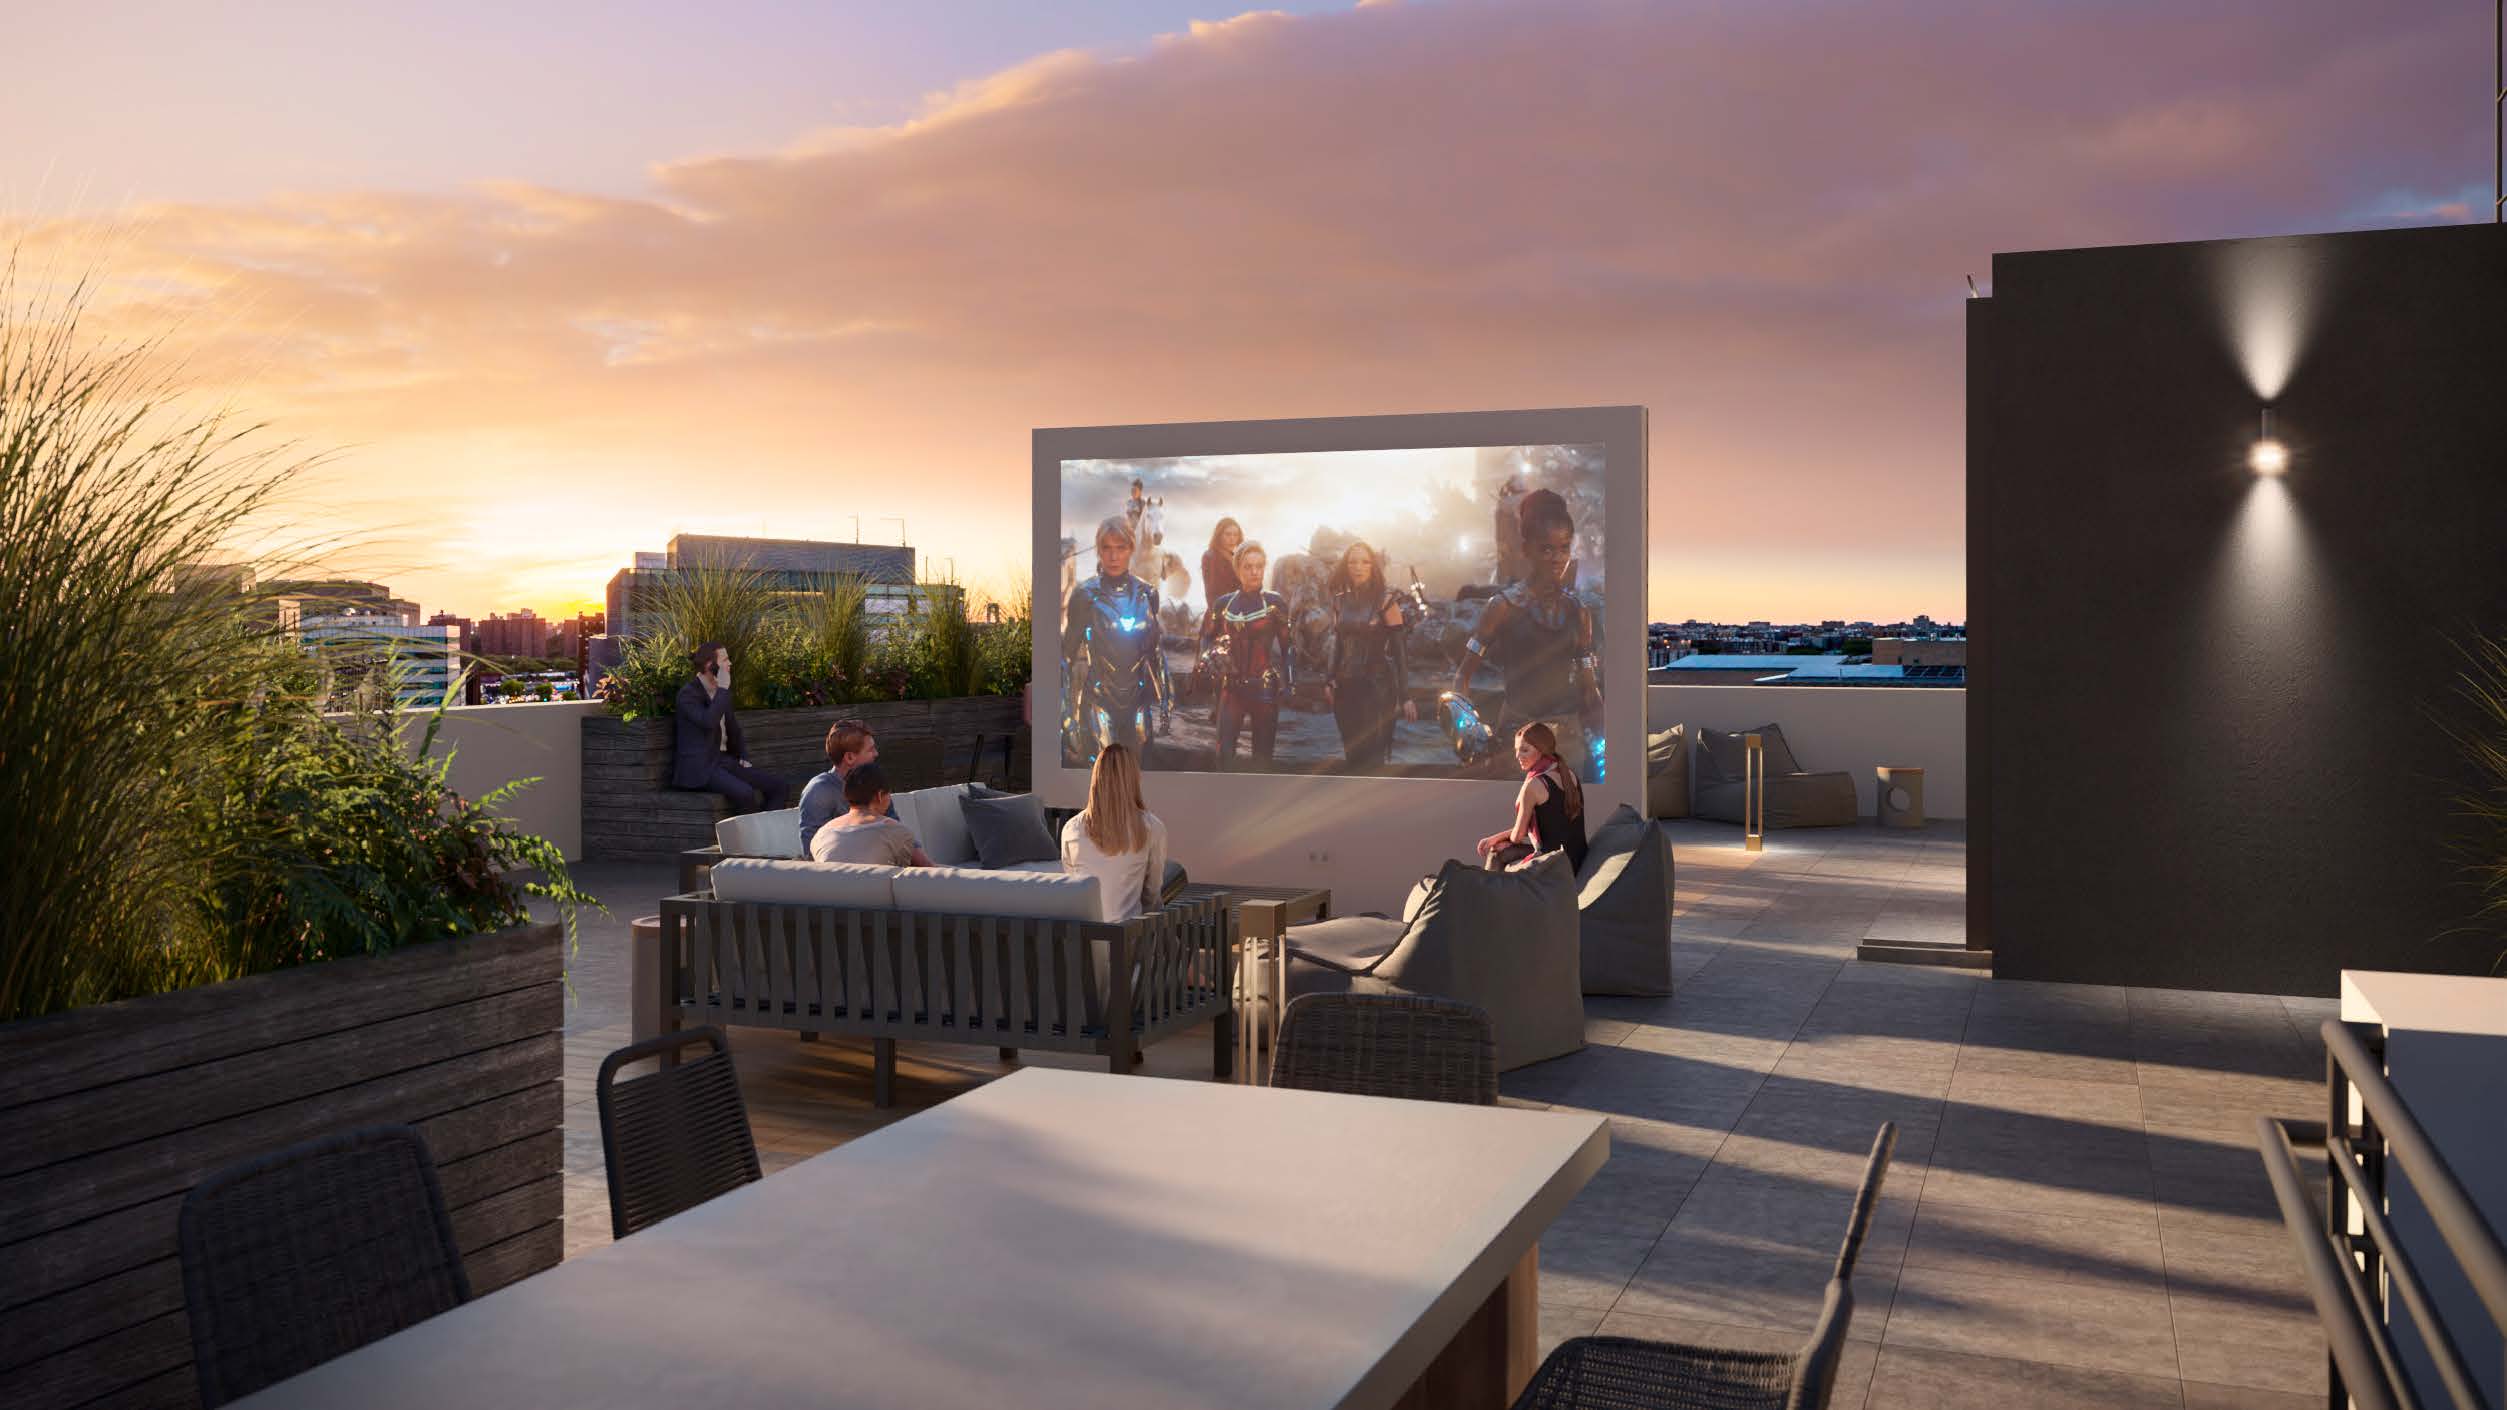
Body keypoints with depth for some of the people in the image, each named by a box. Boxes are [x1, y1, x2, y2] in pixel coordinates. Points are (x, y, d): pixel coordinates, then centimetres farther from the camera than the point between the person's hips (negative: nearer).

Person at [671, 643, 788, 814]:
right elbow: (709, 722, -28)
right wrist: (723, 689, -20)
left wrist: (742, 756, 12)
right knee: (745, 793, -34)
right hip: (699, 767, -8)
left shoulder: (720, 691, 13)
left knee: (780, 787, -9)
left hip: (724, 760, 8)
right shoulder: (688, 694, -10)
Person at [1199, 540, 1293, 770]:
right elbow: (1207, 636, 16)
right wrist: (1209, 657, -5)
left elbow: (1288, 645, -2)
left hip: (1265, 687, -2)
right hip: (1232, 687, 2)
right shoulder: (1224, 603, 4)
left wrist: (1288, 682, -8)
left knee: (1263, 753, 6)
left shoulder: (1275, 602, -3)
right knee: (1225, 752, -6)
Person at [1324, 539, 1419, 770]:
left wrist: (1405, 695, -11)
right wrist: (1328, 681, 8)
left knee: (1372, 758, -11)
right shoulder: (1340, 601, 7)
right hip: (1346, 687, 5)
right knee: (1352, 755, 6)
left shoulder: (1385, 600, -7)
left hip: (1377, 685, -5)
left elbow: (1400, 649, -7)